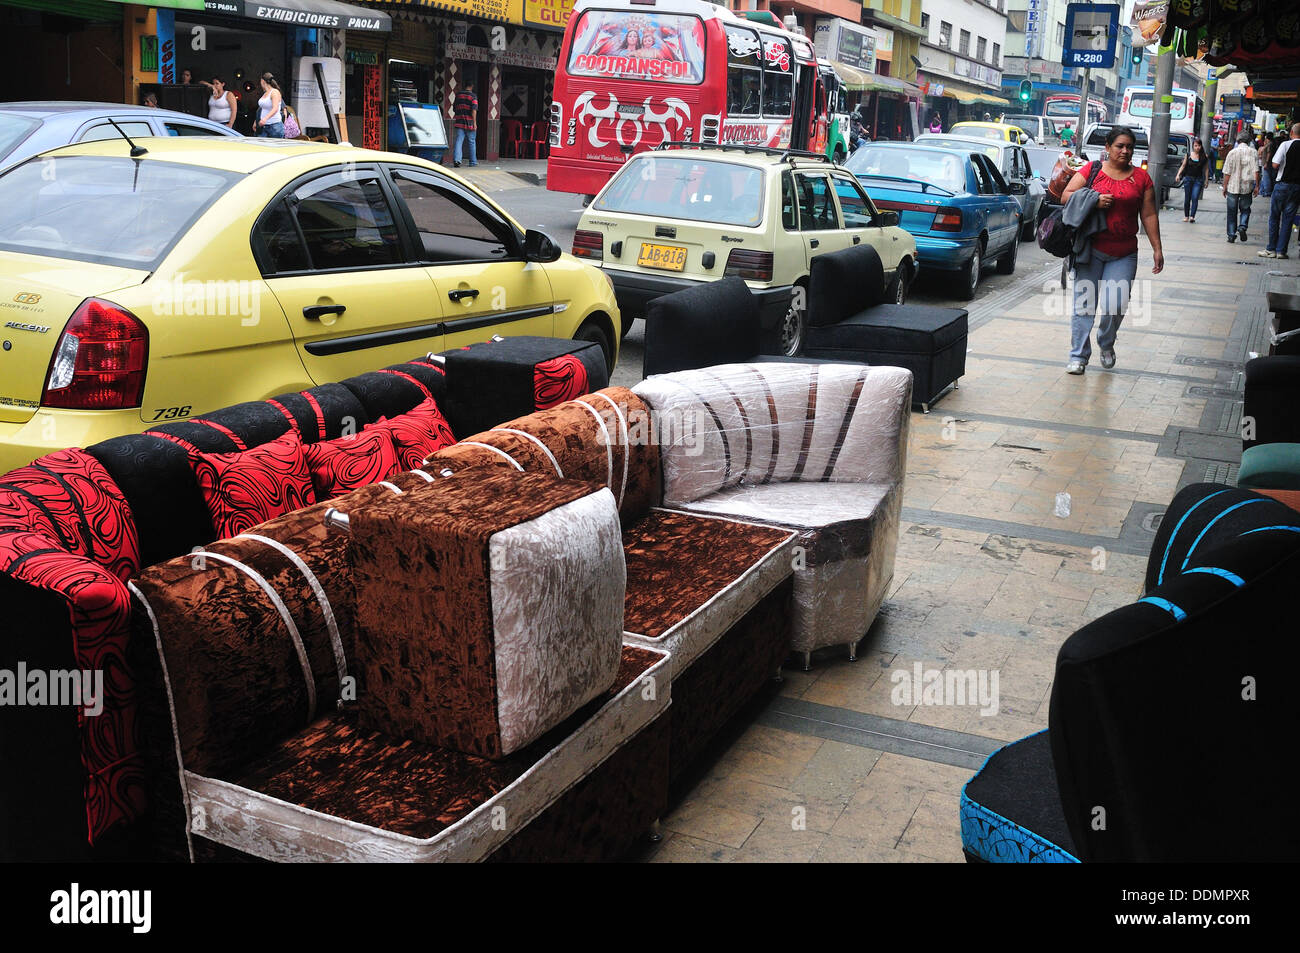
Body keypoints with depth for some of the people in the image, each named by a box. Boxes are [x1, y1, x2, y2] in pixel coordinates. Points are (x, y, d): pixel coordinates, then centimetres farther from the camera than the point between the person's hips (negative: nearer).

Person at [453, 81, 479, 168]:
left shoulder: (458, 95, 11)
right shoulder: (473, 96, -4)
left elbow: (454, 109, 19)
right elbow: (474, 110, -14)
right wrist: (474, 123, -12)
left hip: (459, 122, 3)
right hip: (469, 123, -3)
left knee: (459, 141, -4)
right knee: (472, 142, 9)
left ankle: (457, 159, -20)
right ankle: (473, 161, 17)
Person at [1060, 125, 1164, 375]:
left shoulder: (1141, 178, 9)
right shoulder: (1092, 170, 4)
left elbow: (1149, 215, 9)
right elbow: (1066, 196, 2)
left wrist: (1157, 249, 5)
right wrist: (1093, 201, -14)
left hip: (1124, 254, 1)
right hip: (1091, 249, -1)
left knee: (1116, 304, -5)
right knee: (1084, 303, -3)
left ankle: (1106, 344, 23)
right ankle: (1078, 356, 4)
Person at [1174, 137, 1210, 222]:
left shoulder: (1204, 157, 0)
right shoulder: (1188, 155, 2)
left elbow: (1206, 169, 6)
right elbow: (1183, 166, 7)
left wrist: (1206, 180, 6)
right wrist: (1178, 175, -6)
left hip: (1198, 180, -2)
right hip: (1188, 178, 2)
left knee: (1195, 198, -13)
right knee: (1187, 198, 7)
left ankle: (1192, 216, -18)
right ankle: (1186, 216, 18)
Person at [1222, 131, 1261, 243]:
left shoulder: (1232, 153, -4)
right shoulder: (1253, 152, -4)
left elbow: (1227, 173, -4)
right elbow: (1256, 171, -7)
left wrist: (1225, 186, 5)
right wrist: (1257, 186, 0)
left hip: (1233, 186, 0)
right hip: (1247, 187, 0)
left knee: (1232, 212, 9)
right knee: (1245, 209, 16)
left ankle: (1231, 235, 8)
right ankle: (1242, 226, -9)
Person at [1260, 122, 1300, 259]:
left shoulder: (1286, 145, -9)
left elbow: (1275, 165, -12)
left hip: (1283, 184, -3)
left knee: (1274, 217, 7)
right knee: (1288, 219, 8)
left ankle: (1271, 249, 8)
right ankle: (1281, 250, 8)